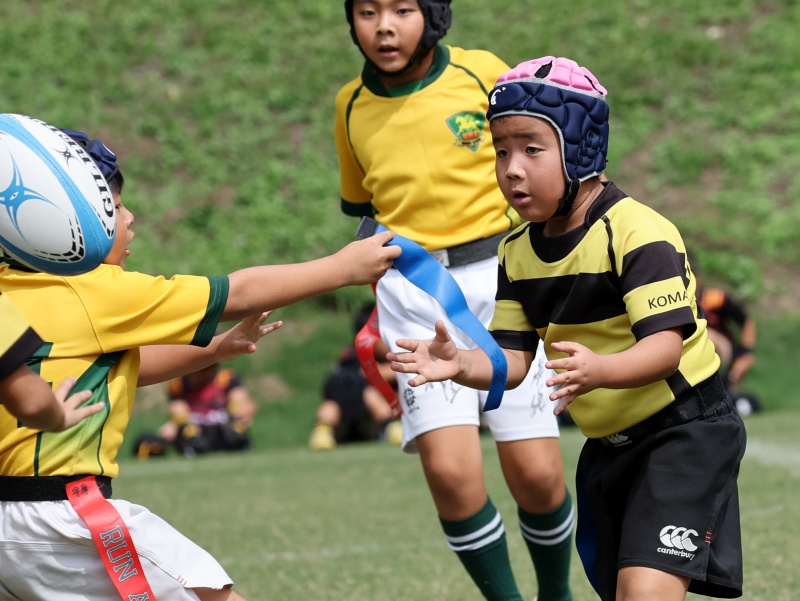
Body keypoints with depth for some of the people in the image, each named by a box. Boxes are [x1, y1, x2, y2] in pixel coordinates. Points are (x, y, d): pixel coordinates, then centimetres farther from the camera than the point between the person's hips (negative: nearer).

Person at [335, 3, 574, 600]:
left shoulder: (482, 73, -4)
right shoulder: (351, 105, 5)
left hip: (501, 276, -1)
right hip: (412, 296, 2)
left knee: (536, 473, -4)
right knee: (450, 469, -15)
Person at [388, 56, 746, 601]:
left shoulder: (637, 233, -21)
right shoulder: (517, 253, 2)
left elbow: (665, 345, -29)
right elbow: (513, 361, -1)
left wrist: (600, 370, -48)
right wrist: (460, 364, -22)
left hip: (685, 432, -8)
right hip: (607, 448, 8)